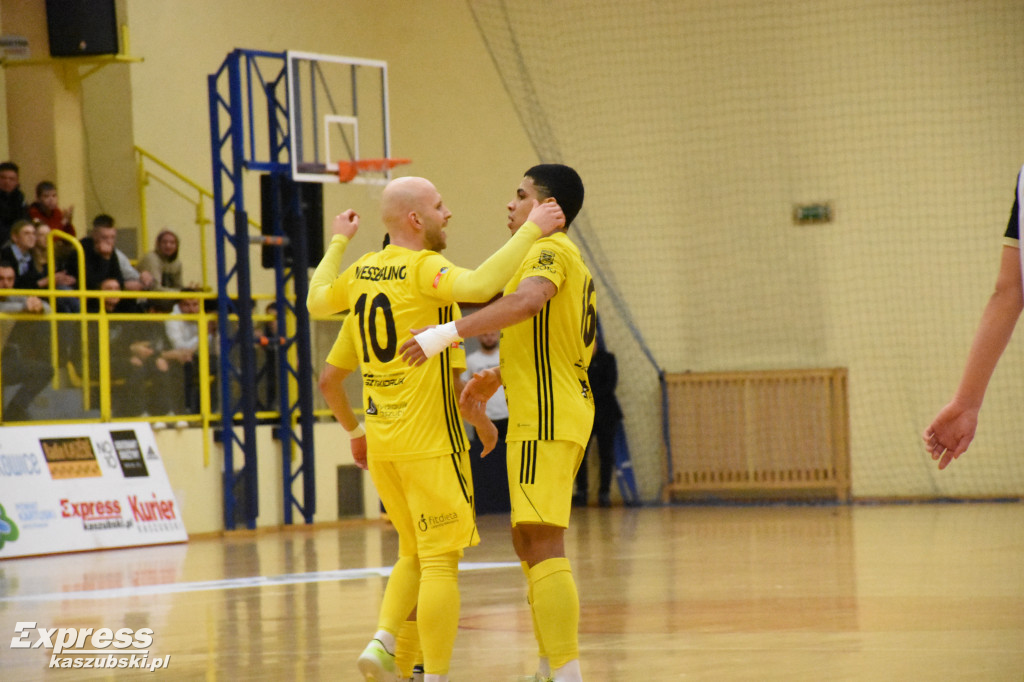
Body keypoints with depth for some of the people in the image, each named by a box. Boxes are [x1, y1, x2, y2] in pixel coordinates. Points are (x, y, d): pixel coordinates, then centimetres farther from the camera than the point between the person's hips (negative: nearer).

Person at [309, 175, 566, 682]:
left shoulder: (360, 272, 9)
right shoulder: (424, 269, -13)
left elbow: (316, 301, 28)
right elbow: (481, 286, -33)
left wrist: (337, 243, 40)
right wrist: (531, 230, -24)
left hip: (382, 442, 8)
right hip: (429, 439, -8)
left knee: (415, 555, 19)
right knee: (441, 561, -4)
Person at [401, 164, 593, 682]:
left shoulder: (549, 250, -10)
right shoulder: (568, 258, 22)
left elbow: (528, 300, -32)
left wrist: (448, 333, -33)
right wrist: (496, 378, 25)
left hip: (545, 419, -11)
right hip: (549, 414, 11)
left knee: (543, 542, -15)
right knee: (527, 540, 19)